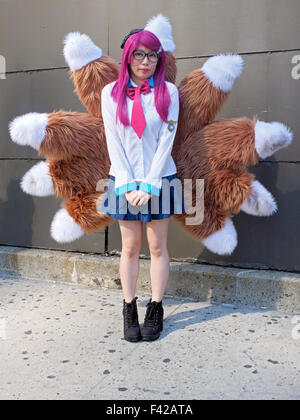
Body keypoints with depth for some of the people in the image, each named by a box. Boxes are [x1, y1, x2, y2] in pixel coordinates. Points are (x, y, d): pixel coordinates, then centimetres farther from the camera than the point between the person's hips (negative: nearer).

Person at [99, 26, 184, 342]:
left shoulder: (168, 92, 1)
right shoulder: (111, 93, 3)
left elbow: (166, 141, -4)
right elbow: (113, 142, -1)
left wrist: (149, 185, -11)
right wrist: (129, 185, -9)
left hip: (160, 180, 0)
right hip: (124, 181, 1)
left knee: (157, 247, 6)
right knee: (130, 248, 7)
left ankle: (156, 309, 18)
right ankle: (129, 310, 18)